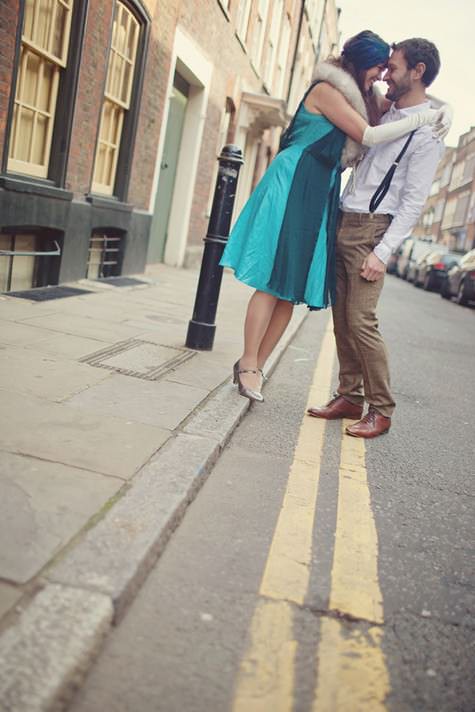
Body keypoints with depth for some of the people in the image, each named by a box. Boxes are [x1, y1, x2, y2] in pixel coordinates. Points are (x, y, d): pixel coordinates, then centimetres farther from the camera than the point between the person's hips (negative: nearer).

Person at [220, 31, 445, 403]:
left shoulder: (355, 99, 23)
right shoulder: (326, 89, -4)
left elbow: (354, 153, 14)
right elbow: (368, 136, -11)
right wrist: (421, 118, -3)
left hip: (320, 194, 8)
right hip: (294, 186, -8)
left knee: (292, 287, 1)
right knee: (275, 281, -11)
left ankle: (254, 367, 5)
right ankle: (249, 364, -6)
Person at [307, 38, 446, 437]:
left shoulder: (428, 133, -10)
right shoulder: (386, 111, 14)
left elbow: (414, 202, -14)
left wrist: (382, 252, -19)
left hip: (372, 229, -8)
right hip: (344, 222, 8)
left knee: (360, 320, -14)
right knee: (342, 317, 6)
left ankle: (381, 411, -3)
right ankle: (350, 397, 15)